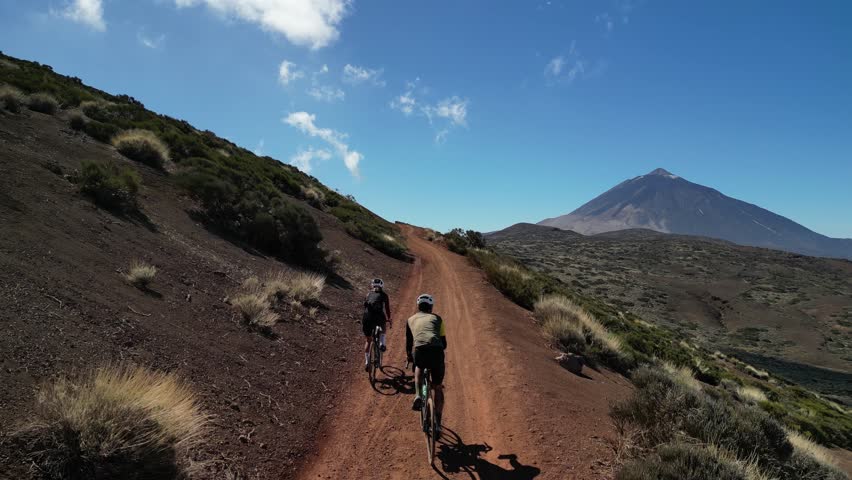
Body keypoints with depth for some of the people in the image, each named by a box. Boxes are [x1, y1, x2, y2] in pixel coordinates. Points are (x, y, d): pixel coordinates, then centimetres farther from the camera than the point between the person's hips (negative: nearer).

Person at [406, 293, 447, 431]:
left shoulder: (411, 319, 26)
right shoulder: (437, 318, 25)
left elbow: (408, 342, 31)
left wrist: (409, 357, 47)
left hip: (420, 350, 0)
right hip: (437, 351, 0)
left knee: (418, 368, 36)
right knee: (438, 387, 19)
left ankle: (418, 396, 14)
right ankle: (437, 423, 15)